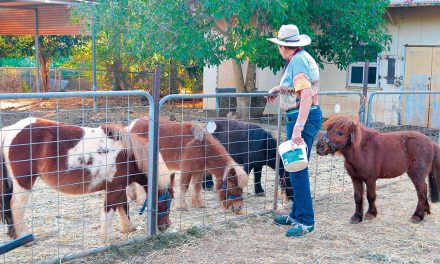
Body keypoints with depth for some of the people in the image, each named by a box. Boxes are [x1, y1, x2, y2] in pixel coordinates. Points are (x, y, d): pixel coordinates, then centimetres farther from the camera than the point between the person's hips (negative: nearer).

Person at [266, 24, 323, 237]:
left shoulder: (297, 62, -17)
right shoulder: (303, 57, 15)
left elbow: (306, 95, -28)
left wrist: (298, 128, -32)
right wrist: (278, 89, 41)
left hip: (302, 118, -11)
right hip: (302, 117, 11)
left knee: (297, 170, -9)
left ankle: (306, 221, -4)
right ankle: (296, 214, 27)